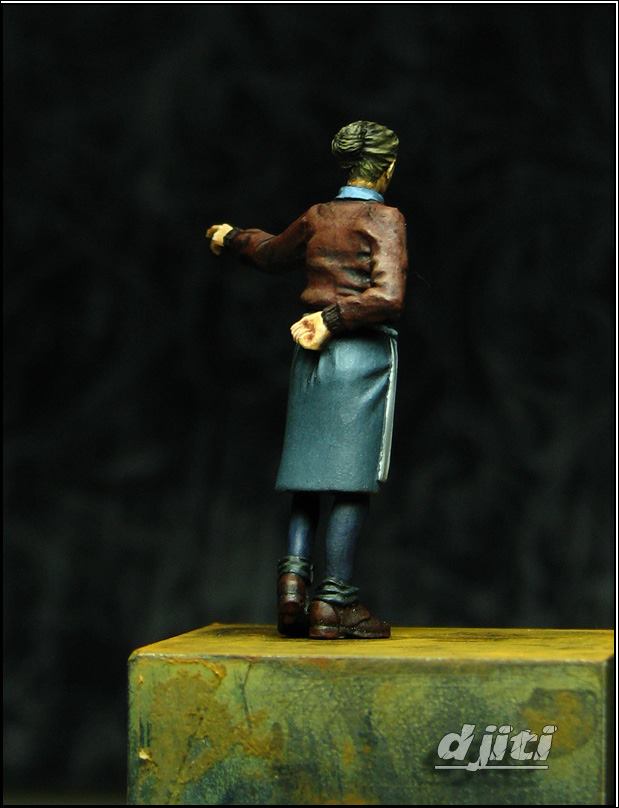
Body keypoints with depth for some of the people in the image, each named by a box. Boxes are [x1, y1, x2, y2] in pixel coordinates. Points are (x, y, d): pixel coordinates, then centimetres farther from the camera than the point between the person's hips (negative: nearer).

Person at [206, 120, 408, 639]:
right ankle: (333, 601, -3)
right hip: (364, 354, -5)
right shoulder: (385, 220, -5)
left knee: (309, 471, 11)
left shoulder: (317, 218, 11)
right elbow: (388, 297, -18)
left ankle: (293, 576, -2)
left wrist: (231, 238, 50)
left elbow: (272, 253, 31)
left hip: (314, 355, 5)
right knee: (353, 479, -3)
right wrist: (334, 318, -8)